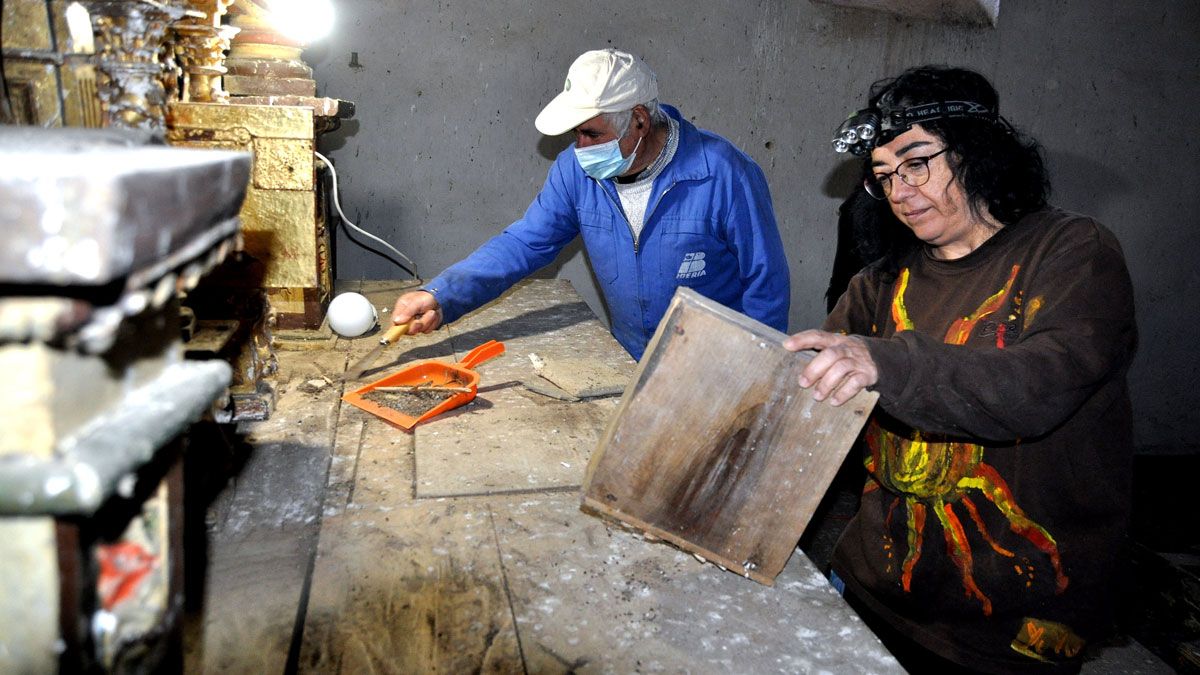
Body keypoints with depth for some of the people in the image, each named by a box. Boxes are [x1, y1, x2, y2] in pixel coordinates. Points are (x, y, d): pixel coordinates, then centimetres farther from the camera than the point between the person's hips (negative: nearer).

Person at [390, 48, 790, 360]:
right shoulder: (576, 170, -6)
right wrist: (441, 297, -18)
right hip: (631, 369, 4)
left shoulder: (723, 175, -19)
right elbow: (523, 244, -5)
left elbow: (766, 284, -12)